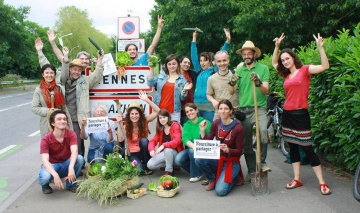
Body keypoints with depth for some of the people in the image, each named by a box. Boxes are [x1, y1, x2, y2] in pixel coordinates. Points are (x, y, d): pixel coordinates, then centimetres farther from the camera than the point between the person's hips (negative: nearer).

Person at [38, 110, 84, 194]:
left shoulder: (71, 134, -13)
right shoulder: (46, 139, -18)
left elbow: (74, 152, -29)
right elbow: (45, 160, -29)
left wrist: (71, 168, -49)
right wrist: (55, 175, -46)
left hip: (66, 164, 2)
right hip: (51, 165, -2)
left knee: (80, 158, -28)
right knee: (45, 177, -36)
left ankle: (71, 184, -4)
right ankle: (45, 185, 4)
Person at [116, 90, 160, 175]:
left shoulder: (144, 121, -8)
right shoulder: (126, 126, -7)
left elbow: (157, 111, -20)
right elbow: (120, 140, -24)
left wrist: (147, 100, -30)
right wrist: (119, 123, -27)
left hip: (144, 151, 2)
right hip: (133, 153, -2)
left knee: (143, 140, -32)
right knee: (139, 169, -32)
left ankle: (147, 166, -14)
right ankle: (141, 166, 8)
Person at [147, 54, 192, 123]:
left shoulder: (182, 79, 5)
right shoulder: (161, 75, 9)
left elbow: (182, 98, 5)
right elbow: (150, 83, -3)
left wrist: (184, 90, -16)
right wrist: (152, 69, -6)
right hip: (160, 110, 2)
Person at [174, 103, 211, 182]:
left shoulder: (206, 123, -5)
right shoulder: (186, 125, 7)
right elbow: (185, 139, -11)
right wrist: (194, 146, -30)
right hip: (190, 148, 4)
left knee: (192, 151, -34)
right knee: (178, 159, -23)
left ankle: (197, 174, -10)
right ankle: (196, 170, 4)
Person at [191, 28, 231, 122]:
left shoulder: (214, 71, 3)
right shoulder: (199, 71, 13)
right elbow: (193, 57, 13)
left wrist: (227, 41, -11)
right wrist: (194, 38, 13)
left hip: (209, 106, -4)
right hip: (196, 104, 4)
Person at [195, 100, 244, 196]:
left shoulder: (238, 128, -17)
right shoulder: (216, 123, -4)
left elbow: (239, 152, -13)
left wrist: (227, 150, -32)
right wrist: (202, 131, -17)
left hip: (231, 162, -4)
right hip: (218, 159, 5)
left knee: (220, 191, -22)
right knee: (198, 159, -26)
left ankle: (233, 177, 12)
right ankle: (212, 180, 2)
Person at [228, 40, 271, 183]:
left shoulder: (263, 68, 2)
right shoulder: (239, 70, 11)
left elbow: (266, 90, -5)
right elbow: (231, 92, 4)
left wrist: (258, 82, -26)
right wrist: (232, 82, -17)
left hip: (259, 108, -3)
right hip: (243, 110, 3)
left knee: (263, 131, -30)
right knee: (246, 143, 6)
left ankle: (262, 163, -17)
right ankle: (251, 170, 18)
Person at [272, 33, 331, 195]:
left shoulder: (305, 70, -3)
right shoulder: (287, 75, 12)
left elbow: (325, 66, -16)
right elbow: (273, 63, 26)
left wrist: (320, 47, -23)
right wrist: (277, 46, 16)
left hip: (300, 114, -6)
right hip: (287, 113, 7)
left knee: (307, 148, -6)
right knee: (293, 148, 9)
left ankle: (322, 183, 1)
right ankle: (297, 179, 17)